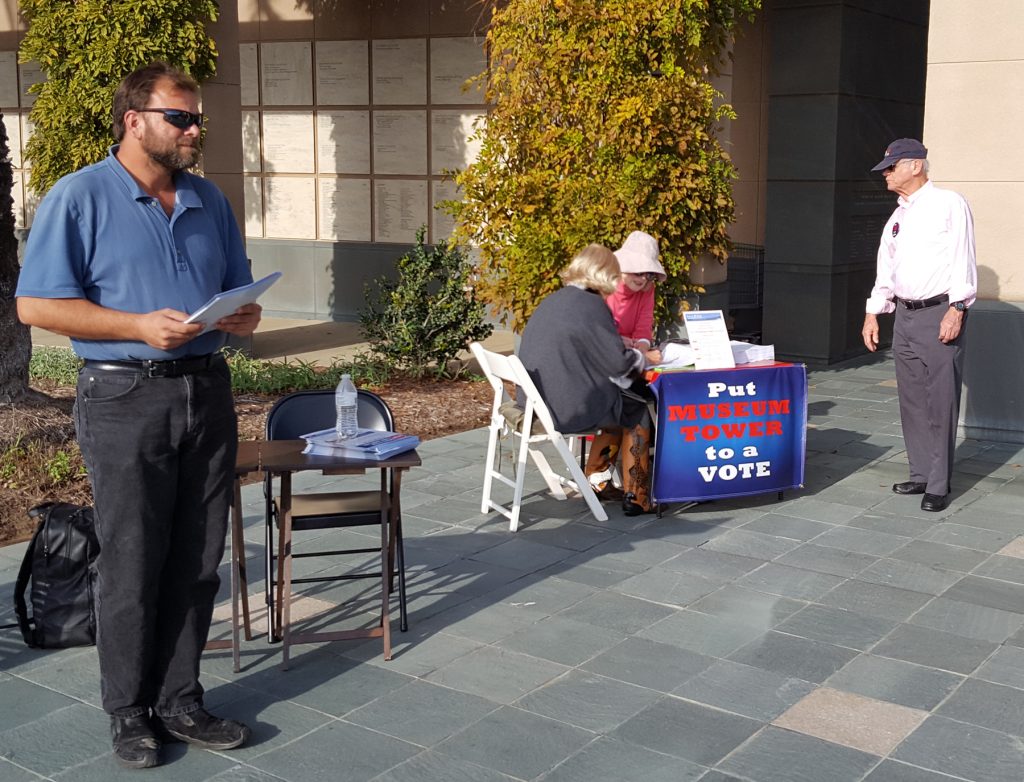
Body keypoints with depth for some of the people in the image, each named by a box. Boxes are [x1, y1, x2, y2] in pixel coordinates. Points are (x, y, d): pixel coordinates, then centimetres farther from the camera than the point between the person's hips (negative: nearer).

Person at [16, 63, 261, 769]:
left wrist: (245, 314, -5)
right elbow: (36, 304, -9)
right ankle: (130, 712, 17)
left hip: (208, 390, 5)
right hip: (127, 398, -5)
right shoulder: (79, 198, -5)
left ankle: (178, 699, 22)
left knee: (198, 560, 9)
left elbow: (239, 287, 20)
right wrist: (139, 326, -19)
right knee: (132, 564, 2)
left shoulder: (210, 201, 12)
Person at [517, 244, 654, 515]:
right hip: (569, 408, -8)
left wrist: (626, 351, 17)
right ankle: (636, 497, 19)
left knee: (618, 403, 28)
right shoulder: (591, 304, -15)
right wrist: (638, 357, 6)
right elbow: (618, 362, -15)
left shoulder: (551, 302, 11)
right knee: (637, 412, 14)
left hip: (539, 401, 9)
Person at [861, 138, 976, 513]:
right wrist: (872, 313, 15)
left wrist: (956, 309, -18)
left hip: (940, 314, -7)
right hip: (905, 314, 8)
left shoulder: (949, 204, -5)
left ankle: (938, 485, 2)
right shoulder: (897, 218, 16)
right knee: (912, 401, 11)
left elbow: (963, 260, -11)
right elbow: (886, 270, 21)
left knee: (940, 401, -4)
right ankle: (921, 475, 21)